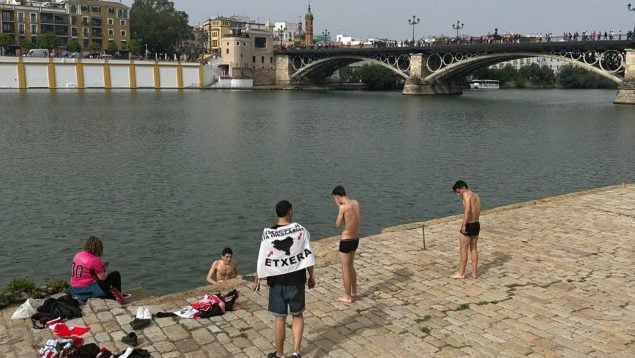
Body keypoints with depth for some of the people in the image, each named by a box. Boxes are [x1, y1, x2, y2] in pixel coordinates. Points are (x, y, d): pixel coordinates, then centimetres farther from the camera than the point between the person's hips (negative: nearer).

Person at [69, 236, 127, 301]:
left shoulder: (77, 255, 3)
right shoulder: (94, 260, -19)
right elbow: (102, 277, -13)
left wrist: (100, 265, 16)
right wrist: (106, 272, 9)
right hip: (88, 290, -8)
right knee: (116, 274, 4)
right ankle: (118, 296, 24)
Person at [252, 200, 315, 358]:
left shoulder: (268, 234, -11)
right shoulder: (301, 230, -9)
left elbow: (263, 261, -8)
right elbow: (308, 256, -5)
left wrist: (257, 280, 5)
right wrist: (311, 276, 7)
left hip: (277, 281, 0)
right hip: (296, 280, 1)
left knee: (280, 318, 11)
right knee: (298, 315, 18)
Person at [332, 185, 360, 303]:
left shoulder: (343, 207, -21)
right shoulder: (355, 203, 2)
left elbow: (338, 224, -9)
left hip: (346, 240, -8)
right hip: (355, 239, 8)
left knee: (345, 269, 6)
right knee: (351, 266, 24)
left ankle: (347, 297, 15)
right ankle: (354, 292, 35)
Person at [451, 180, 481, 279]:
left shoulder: (467, 194, -14)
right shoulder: (476, 195, 13)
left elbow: (467, 210, -27)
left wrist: (464, 225, -25)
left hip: (468, 226, -9)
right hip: (476, 225, 9)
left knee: (463, 250, 3)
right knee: (474, 249, 16)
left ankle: (461, 273, 12)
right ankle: (474, 273, 22)